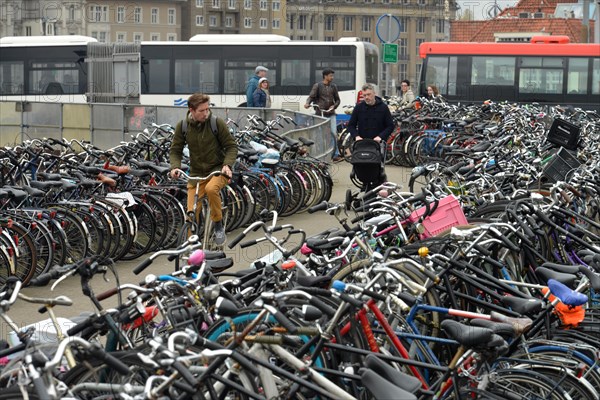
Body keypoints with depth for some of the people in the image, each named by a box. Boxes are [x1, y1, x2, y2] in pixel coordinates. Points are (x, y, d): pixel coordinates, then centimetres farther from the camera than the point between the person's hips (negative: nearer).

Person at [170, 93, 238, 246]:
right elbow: (175, 150, 5)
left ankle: (219, 225, -14)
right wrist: (175, 166, -14)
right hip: (196, 173, 3)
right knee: (192, 213, -6)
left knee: (211, 188, -36)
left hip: (218, 170, -3)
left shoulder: (217, 123, -12)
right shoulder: (182, 126, -5)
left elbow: (231, 146, -5)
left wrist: (227, 164, -22)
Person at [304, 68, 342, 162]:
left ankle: (336, 154, -6)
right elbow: (311, 96, -4)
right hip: (320, 114, -2)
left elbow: (337, 99, 14)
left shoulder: (333, 86, 10)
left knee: (334, 133, -9)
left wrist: (334, 106, -6)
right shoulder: (317, 86, 1)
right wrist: (307, 103, -25)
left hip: (331, 114, 2)